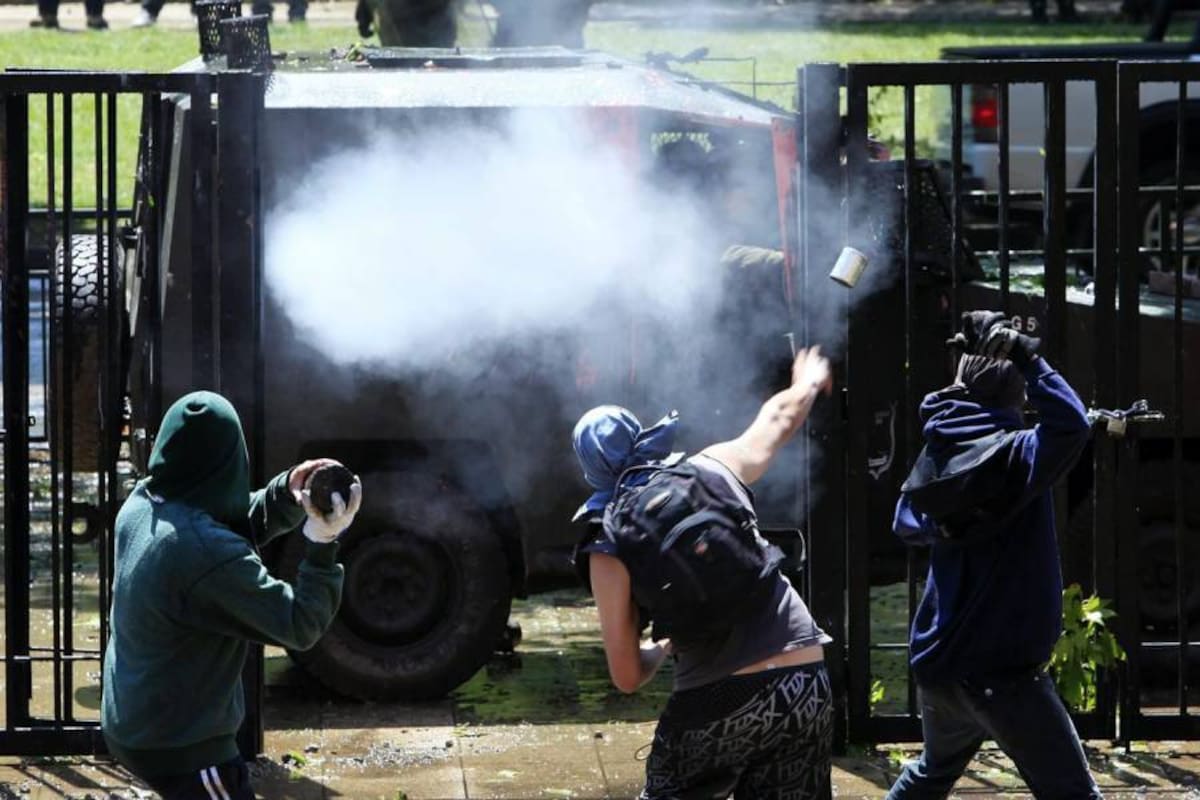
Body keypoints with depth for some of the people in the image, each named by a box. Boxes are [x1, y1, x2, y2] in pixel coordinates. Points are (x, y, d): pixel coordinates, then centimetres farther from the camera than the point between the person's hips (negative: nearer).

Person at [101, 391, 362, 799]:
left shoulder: (141, 504, -5)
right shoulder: (209, 555, -31)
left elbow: (235, 529, 11)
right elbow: (300, 626, -21)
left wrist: (285, 494, -5)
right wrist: (323, 544, -20)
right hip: (179, 743, -9)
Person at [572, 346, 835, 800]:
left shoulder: (608, 551, 2)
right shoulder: (714, 468, 9)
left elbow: (628, 677, 1)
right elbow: (780, 416, 31)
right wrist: (808, 384, 54)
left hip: (715, 700, -3)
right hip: (804, 683, 3)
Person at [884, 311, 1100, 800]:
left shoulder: (940, 452, 7)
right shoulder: (1010, 455, -15)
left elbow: (909, 526, 22)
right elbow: (1071, 425, -34)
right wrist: (1028, 360, -24)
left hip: (937, 660, 8)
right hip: (1001, 668, -8)